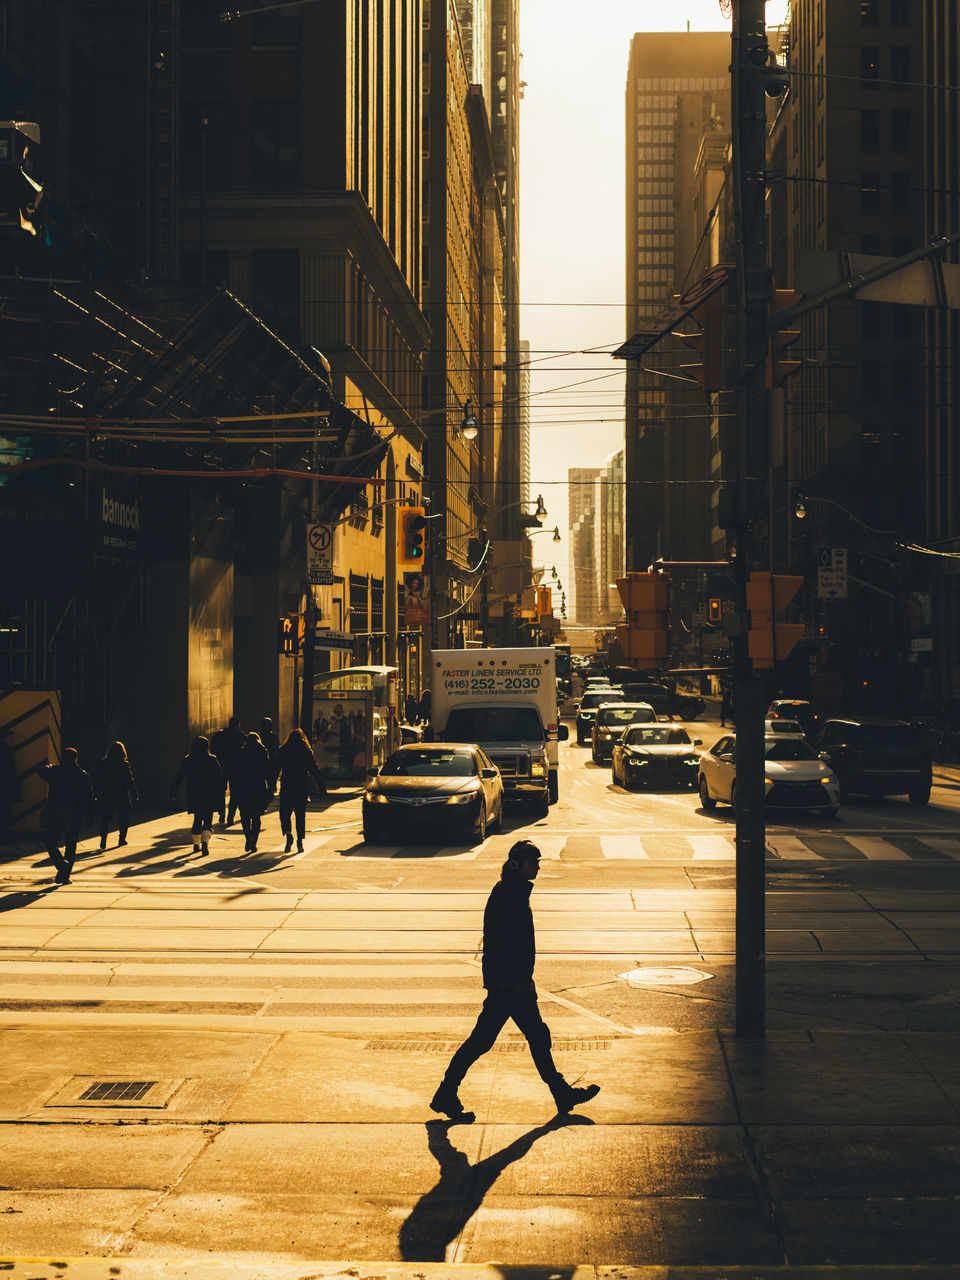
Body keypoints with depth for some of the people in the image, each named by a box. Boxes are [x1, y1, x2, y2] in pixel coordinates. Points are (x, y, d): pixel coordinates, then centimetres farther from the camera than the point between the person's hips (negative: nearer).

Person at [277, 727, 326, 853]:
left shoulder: (282, 751, 0)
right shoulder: (307, 752, 1)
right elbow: (316, 771, 2)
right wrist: (322, 787, 5)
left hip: (286, 787, -1)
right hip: (302, 788, 1)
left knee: (284, 814, 7)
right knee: (300, 814, 10)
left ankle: (288, 834, -19)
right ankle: (300, 842, 6)